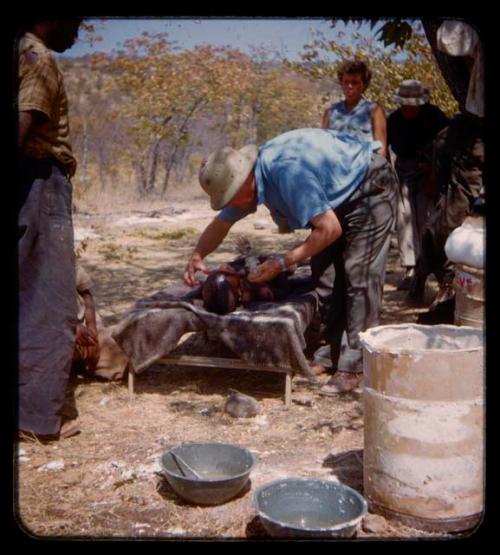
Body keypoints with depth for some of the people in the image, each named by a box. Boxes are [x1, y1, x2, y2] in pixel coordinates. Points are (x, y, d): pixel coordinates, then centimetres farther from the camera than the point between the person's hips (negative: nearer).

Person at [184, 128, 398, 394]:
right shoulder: (243, 178, -6)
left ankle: (353, 366, -11)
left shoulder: (287, 171, -36)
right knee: (321, 271, 6)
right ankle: (334, 355, 12)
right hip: (341, 198, 10)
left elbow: (330, 229, -32)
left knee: (358, 276, -15)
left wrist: (283, 262, -28)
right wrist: (197, 256, -7)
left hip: (370, 189, -9)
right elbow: (220, 224, 9)